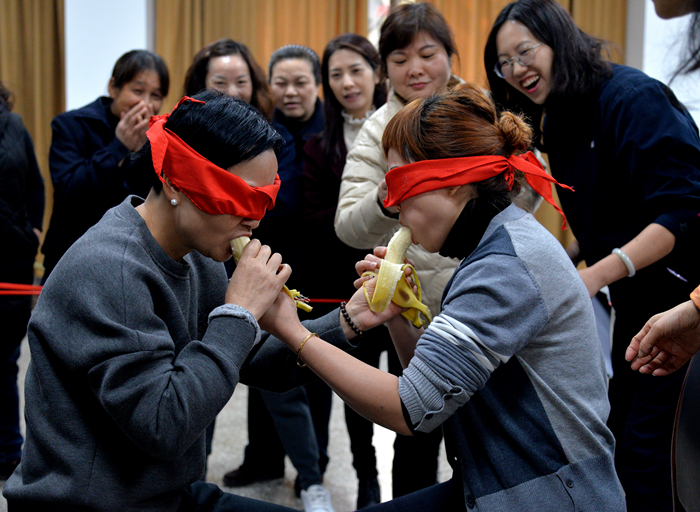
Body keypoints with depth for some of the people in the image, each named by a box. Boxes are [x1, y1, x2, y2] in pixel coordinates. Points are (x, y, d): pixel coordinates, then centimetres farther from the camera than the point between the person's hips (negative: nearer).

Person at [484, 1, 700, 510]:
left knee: (649, 450, -7)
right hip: (635, 301, 9)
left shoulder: (633, 96, -17)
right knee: (620, 436, 13)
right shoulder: (559, 125, 10)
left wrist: (597, 275, -30)